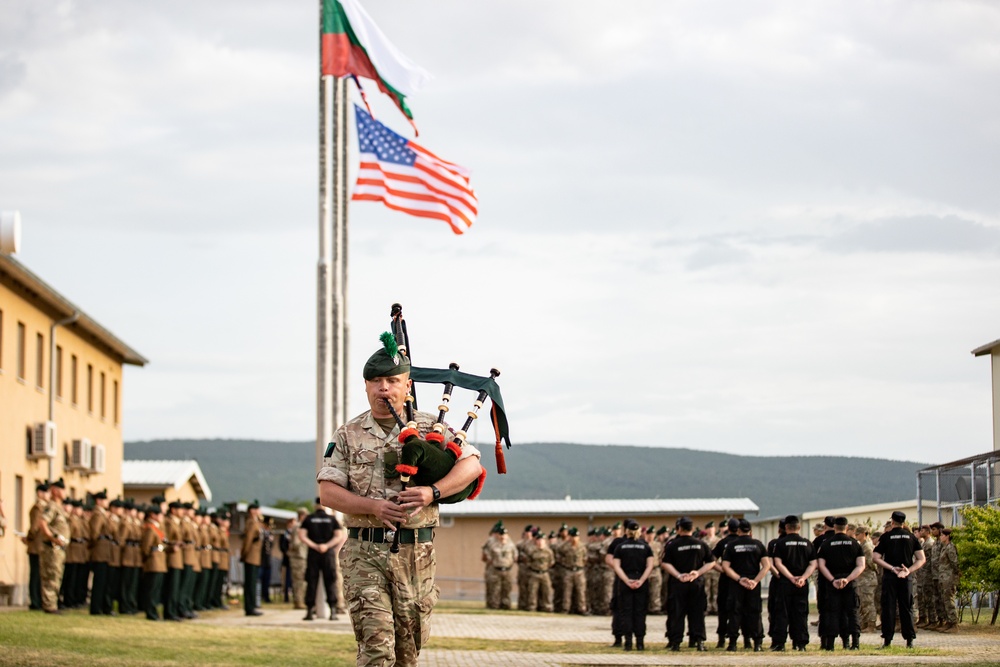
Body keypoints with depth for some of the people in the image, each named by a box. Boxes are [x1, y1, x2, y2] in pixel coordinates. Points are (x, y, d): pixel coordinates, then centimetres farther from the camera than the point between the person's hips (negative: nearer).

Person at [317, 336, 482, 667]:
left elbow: (472, 464, -1)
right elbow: (328, 491, 0)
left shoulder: (430, 428, 8)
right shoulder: (348, 436, 8)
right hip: (364, 553, -1)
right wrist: (374, 507, -16)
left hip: (416, 553, 1)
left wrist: (433, 492, -18)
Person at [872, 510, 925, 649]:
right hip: (906, 577, 2)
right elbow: (921, 559, 1)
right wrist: (909, 570, -7)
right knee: (907, 608, 6)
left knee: (888, 607, 1)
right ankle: (909, 640, 3)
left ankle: (887, 639, -4)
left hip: (889, 576, -2)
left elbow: (875, 558, -7)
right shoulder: (911, 537, 6)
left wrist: (891, 568, -9)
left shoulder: (886, 537, 0)